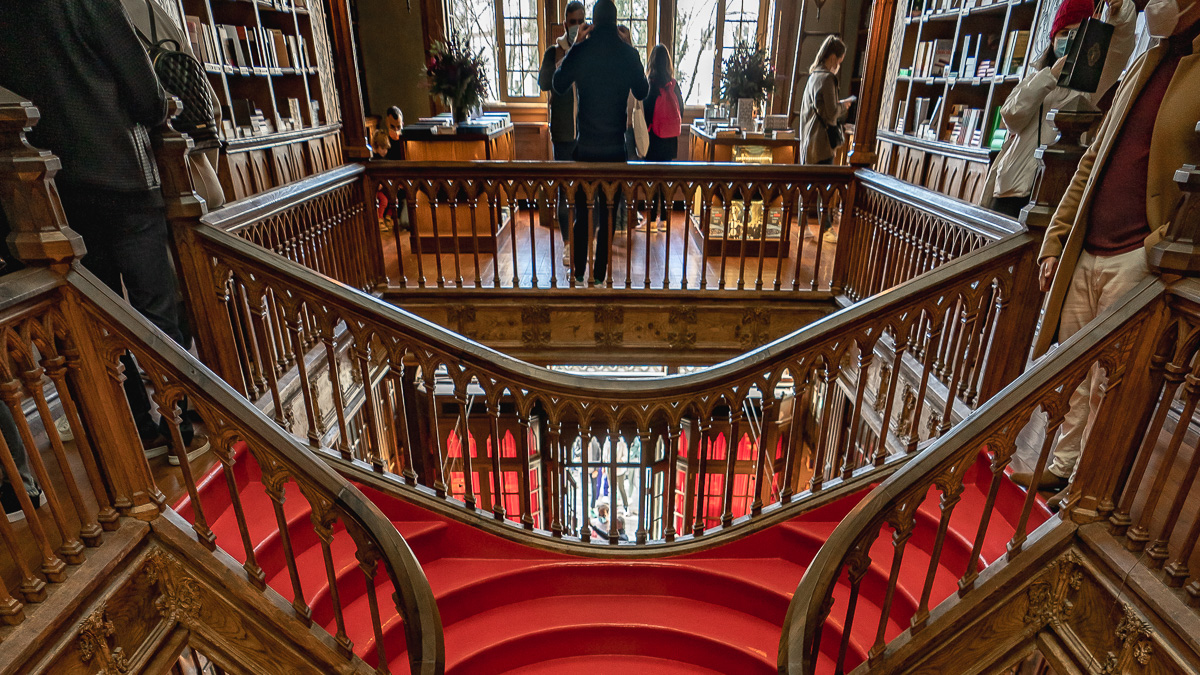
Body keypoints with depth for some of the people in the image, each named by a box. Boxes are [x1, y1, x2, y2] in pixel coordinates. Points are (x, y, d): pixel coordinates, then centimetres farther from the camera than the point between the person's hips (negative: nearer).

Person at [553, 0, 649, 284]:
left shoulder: (580, 51, -6)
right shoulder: (629, 54, -3)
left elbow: (559, 85, 8)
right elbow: (642, 93, 10)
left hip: (584, 146, 0)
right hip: (615, 146, 1)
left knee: (581, 211, 9)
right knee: (607, 213, 7)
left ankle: (579, 270, 16)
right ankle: (600, 272, 14)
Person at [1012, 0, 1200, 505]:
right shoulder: (1149, 63, 17)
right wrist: (1055, 243, 12)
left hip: (1137, 259, -6)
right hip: (1085, 253, 7)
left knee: (1108, 382, 0)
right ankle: (1062, 468, 26)